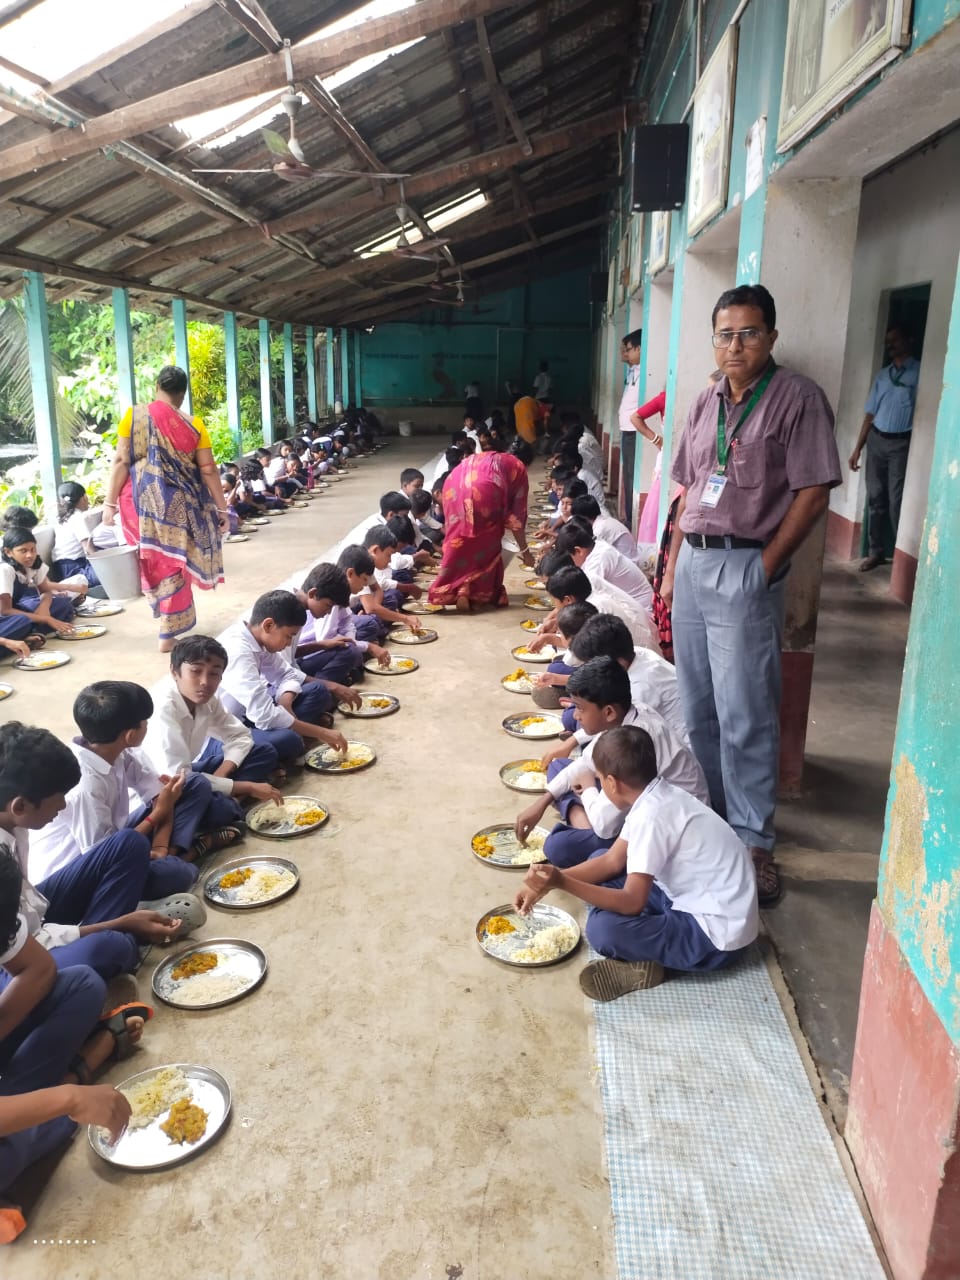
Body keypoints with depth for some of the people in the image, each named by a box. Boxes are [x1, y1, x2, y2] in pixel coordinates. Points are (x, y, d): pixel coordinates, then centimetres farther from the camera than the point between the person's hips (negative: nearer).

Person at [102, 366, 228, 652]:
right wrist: (222, 509, 6)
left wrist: (110, 502, -2)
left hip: (142, 500, 0)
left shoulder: (134, 415, -1)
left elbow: (121, 462, -5)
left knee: (154, 561, 17)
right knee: (172, 564, 9)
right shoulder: (194, 425, 0)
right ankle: (168, 634, 14)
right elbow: (208, 471, 0)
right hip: (177, 504, 0)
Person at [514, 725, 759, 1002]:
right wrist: (548, 881, 2)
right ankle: (644, 950, 2)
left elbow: (633, 902, -26)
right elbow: (612, 860, 8)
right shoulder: (656, 798, 2)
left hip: (717, 934, -10)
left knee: (602, 929, -29)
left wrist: (563, 882, -30)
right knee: (600, 864, 12)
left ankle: (645, 965, 0)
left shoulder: (651, 815, -25)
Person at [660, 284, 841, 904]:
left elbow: (813, 493, -10)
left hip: (746, 567, -7)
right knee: (698, 707, 14)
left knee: (744, 716, -4)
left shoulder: (797, 397, -6)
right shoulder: (708, 402, 14)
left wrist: (765, 568, -12)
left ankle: (753, 841, 8)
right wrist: (673, 565, 13)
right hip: (693, 563, 7)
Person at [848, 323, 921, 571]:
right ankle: (876, 552, 18)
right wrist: (857, 449, 10)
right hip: (876, 440, 5)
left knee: (897, 502, -6)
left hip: (902, 444, -5)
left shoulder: (920, 373, -4)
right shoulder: (882, 375, 13)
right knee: (875, 499, 8)